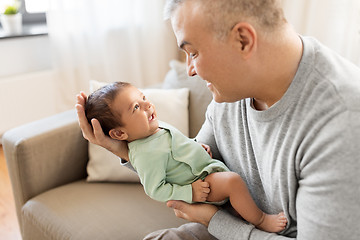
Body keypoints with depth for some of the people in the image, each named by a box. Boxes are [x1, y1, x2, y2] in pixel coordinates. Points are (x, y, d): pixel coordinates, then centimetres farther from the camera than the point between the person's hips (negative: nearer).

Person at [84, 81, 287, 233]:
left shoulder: (157, 126, 3)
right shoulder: (145, 155, -28)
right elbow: (155, 190, -24)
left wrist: (199, 148, 7)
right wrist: (189, 193, -24)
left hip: (206, 167, 10)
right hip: (200, 182, -10)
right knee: (233, 180, -29)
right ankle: (260, 220, -8)